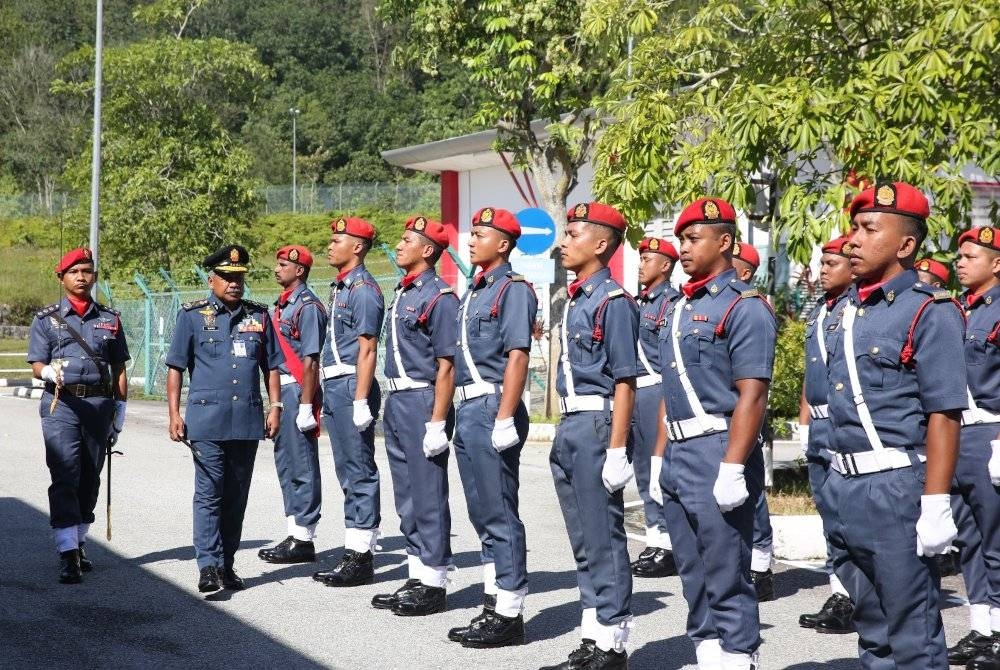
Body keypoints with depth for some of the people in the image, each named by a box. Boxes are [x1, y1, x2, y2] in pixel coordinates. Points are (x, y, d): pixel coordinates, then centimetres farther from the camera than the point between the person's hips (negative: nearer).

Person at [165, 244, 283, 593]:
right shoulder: (193, 315, 3)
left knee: (236, 496, 9)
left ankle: (227, 564, 17)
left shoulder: (258, 316, 11)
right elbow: (175, 368, 2)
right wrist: (174, 413, -4)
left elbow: (271, 366, 15)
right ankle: (208, 566, -7)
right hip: (207, 420, -3)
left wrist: (275, 407, 6)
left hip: (248, 420, 3)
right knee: (209, 493, -7)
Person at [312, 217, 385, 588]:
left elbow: (367, 348, -17)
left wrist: (361, 400, -21)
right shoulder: (339, 287, 17)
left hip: (351, 388, -10)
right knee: (348, 473, 12)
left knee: (360, 473, -5)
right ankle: (353, 553, 18)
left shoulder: (363, 289, -12)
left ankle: (361, 558, -2)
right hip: (334, 388, 10)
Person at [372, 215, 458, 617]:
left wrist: (437, 424, -20)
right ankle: (417, 579, 23)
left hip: (423, 402, -9)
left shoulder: (439, 297, -13)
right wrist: (392, 404, 17)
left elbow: (446, 366, -16)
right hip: (397, 402, 9)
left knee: (428, 497, -2)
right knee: (406, 498, 14)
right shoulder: (402, 294, 15)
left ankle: (433, 586, 5)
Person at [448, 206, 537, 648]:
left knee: (500, 514, -5)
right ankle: (494, 604, 21)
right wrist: (462, 411, 17)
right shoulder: (474, 291, 17)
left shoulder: (513, 289, -10)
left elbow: (517, 356, -17)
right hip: (468, 410, 9)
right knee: (482, 513, 13)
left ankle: (509, 615, 1)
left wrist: (504, 419, -23)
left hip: (492, 409, -9)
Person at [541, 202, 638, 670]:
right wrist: (563, 433, 18)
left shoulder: (613, 302, -12)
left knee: (604, 539, -2)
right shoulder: (575, 300, 14)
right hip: (569, 428, 9)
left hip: (597, 425, -9)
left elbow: (624, 382, -15)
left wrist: (617, 450, -19)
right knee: (584, 541, 14)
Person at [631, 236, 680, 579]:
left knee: (661, 470, -6)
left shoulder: (671, 301, -9)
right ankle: (655, 541, 21)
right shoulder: (639, 302, 16)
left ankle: (667, 547, -1)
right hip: (634, 392, 9)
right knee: (644, 471, 13)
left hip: (657, 390, -9)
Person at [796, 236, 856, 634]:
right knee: (830, 514, 11)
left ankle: (852, 601, -1)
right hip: (818, 427, 9)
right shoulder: (818, 312, 18)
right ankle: (839, 595, 17)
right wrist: (803, 420, 21)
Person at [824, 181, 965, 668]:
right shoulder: (850, 309, 12)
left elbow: (943, 416, -15)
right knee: (870, 625, 17)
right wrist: (837, 478, 18)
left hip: (895, 485, -7)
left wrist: (935, 506, -20)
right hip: (843, 483, 8)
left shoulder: (930, 312, -11)